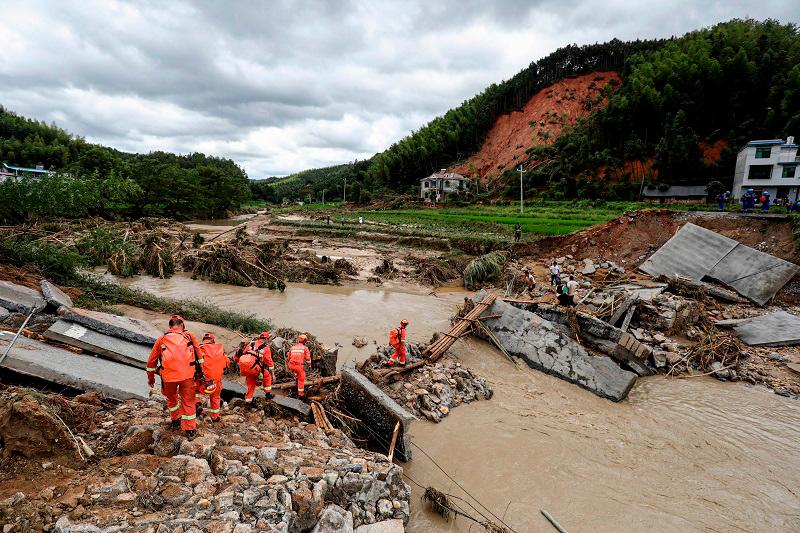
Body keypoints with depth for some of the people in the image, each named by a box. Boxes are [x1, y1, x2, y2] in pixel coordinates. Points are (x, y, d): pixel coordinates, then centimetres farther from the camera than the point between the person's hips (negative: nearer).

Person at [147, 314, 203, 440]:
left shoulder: (161, 339, 16)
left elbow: (152, 360, 22)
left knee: (171, 398, 28)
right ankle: (190, 430, 14)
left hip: (168, 375, 1)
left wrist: (150, 377, 35)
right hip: (187, 374, -1)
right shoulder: (190, 335, 14)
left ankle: (175, 421, 43)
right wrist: (200, 372, 26)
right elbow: (198, 355, 16)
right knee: (188, 401, 10)